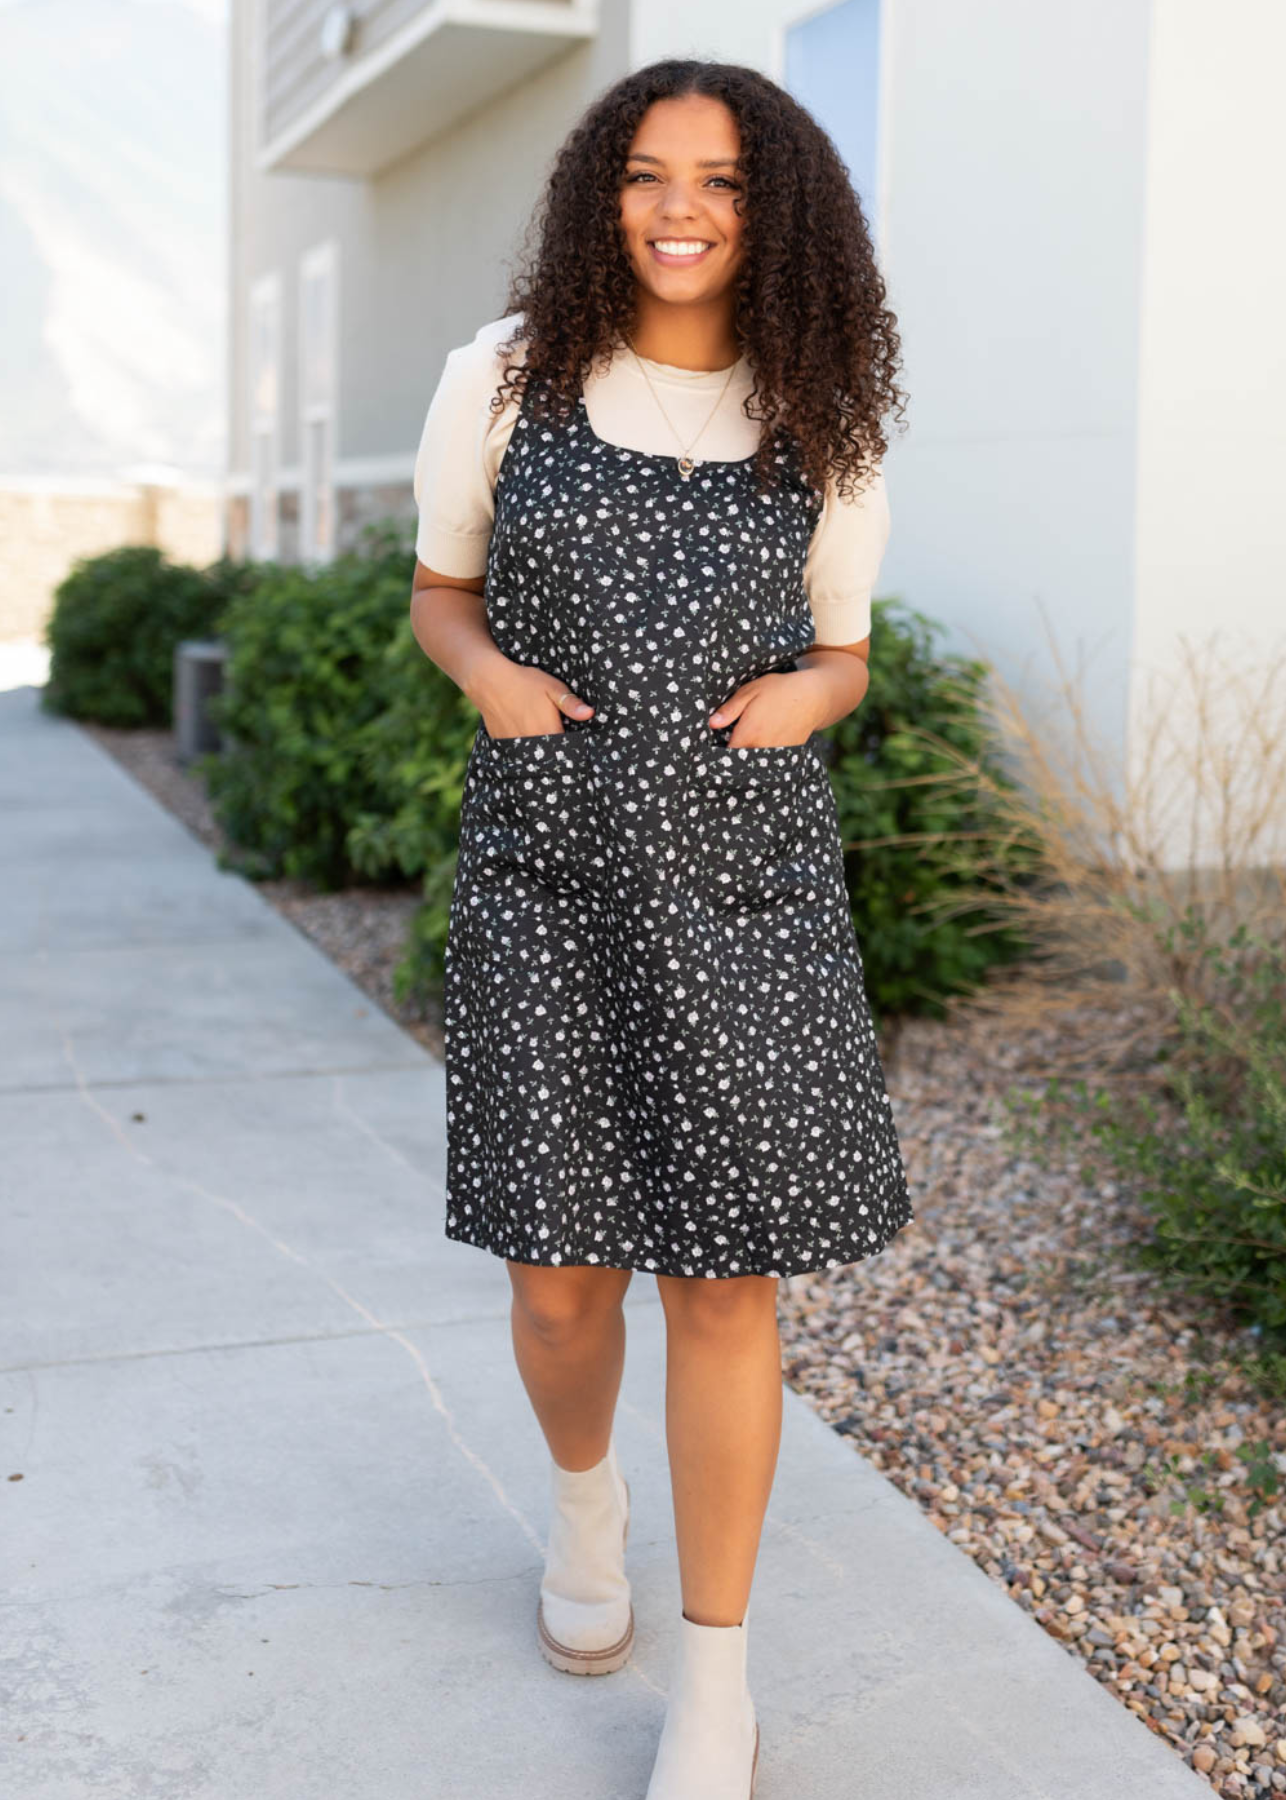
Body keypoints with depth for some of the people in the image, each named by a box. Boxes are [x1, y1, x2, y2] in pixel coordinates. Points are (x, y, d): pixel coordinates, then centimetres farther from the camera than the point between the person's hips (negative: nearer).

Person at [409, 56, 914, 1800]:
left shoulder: (821, 419, 5)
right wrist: (491, 671, -8)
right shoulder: (508, 376, 3)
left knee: (727, 1272, -1)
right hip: (544, 871, 0)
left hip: (744, 878, 0)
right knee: (558, 1266, 6)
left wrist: (798, 696, -8)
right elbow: (438, 593, 13)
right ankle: (584, 1492, 41)